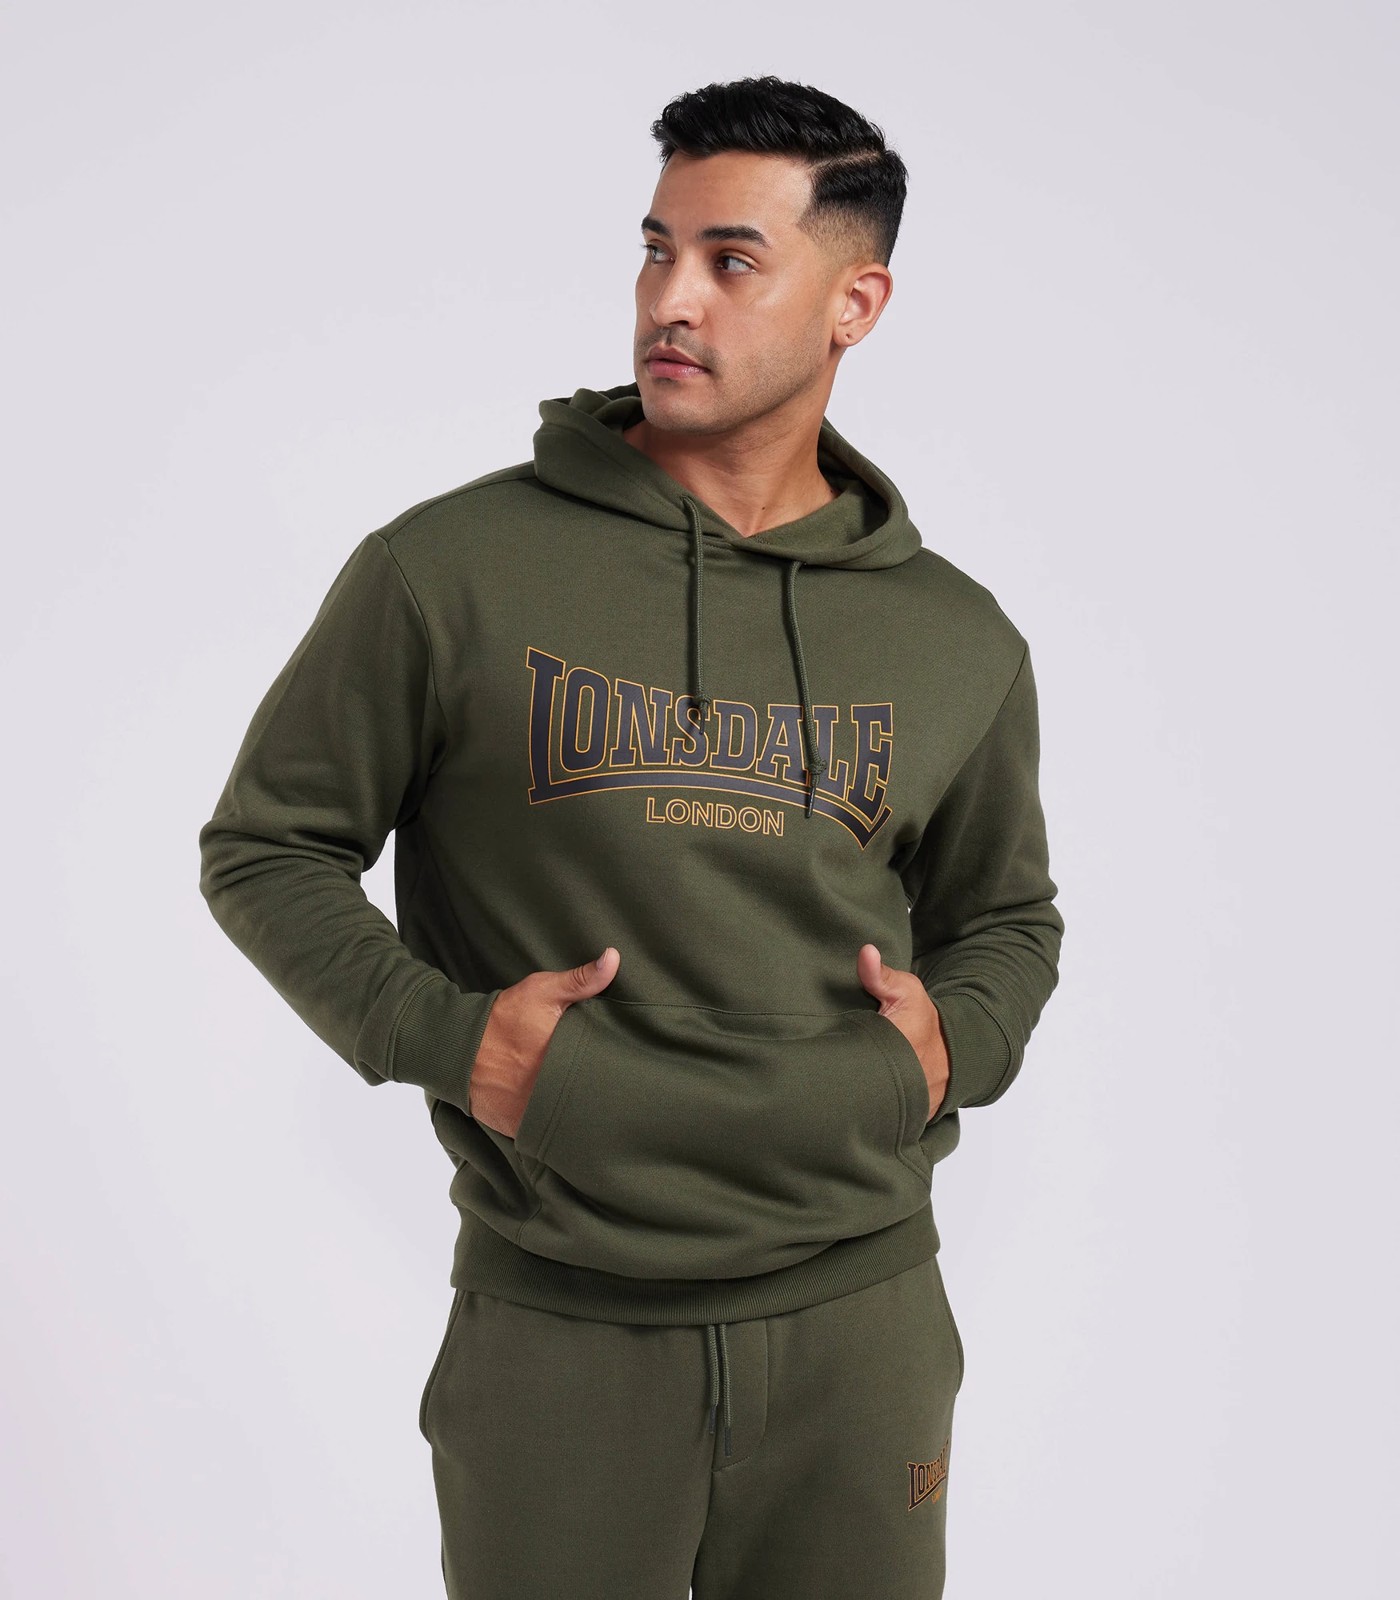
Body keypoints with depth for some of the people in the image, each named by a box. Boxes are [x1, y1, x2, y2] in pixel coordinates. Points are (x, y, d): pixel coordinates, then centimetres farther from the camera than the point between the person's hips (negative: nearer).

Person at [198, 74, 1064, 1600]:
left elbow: (1007, 917, 19)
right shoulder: (450, 569, -6)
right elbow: (266, 847, 2)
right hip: (557, 1331, -2)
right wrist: (434, 1032, -12)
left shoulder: (958, 640, 4)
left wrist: (956, 1042, -2)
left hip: (858, 1315, 3)